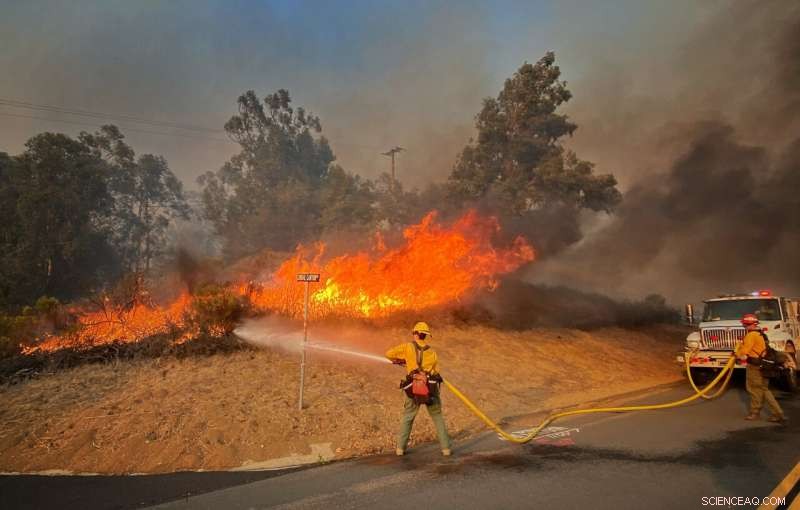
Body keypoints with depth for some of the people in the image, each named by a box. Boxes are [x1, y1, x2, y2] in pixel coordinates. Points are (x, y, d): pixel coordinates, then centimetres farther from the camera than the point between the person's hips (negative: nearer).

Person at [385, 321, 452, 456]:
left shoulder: (408, 346, -1)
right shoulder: (432, 353, 7)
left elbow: (389, 354, -2)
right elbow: (436, 373, 9)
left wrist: (399, 360, 16)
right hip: (431, 389, 1)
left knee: (407, 418, 17)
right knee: (438, 417, 16)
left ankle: (401, 448, 15)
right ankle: (445, 448, 11)